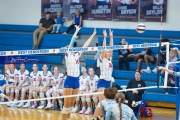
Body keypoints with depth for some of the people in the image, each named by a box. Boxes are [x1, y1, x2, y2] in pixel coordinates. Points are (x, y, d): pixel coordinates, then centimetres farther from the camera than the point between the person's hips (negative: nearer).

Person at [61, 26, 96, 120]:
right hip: (69, 80, -6)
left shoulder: (77, 55, 11)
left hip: (76, 81, 6)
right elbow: (71, 42, -14)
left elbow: (85, 45, 13)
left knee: (71, 104, 10)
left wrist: (93, 35, 12)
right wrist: (76, 31, -15)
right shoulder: (68, 55, -5)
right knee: (66, 104, -4)